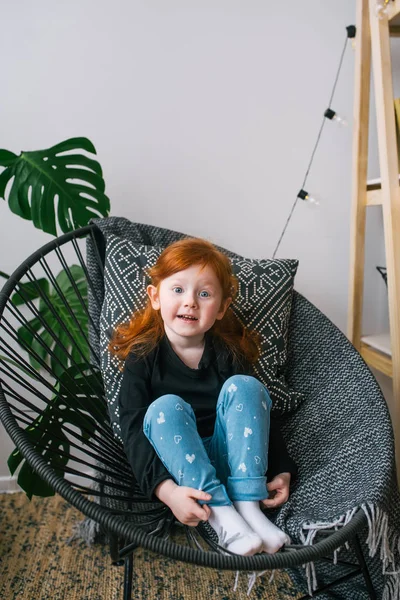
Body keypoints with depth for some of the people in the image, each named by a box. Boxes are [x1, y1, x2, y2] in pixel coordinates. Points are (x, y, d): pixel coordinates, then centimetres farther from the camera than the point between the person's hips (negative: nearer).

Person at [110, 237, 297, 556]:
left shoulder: (229, 353, -3)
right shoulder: (143, 354, -8)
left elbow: (262, 413, 3)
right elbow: (132, 429, -15)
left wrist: (282, 470, -8)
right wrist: (166, 488, -29)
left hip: (229, 460, 2)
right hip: (176, 465, -1)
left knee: (244, 386, -22)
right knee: (166, 407, -29)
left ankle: (247, 504, -23)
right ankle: (221, 515, -30)